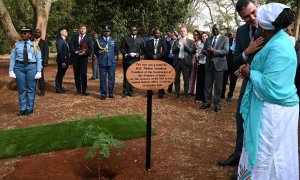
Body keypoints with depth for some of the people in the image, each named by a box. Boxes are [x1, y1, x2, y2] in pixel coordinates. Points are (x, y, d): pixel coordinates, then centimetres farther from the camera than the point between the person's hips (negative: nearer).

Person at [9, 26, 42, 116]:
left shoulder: (35, 45, 2)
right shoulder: (16, 45, 6)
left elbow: (39, 59, 0)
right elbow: (12, 58, 6)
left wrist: (39, 71, -6)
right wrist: (11, 71, -1)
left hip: (31, 67, -1)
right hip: (19, 67, 2)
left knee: (31, 88, 4)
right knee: (21, 89, 7)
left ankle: (29, 108, 16)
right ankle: (22, 108, 16)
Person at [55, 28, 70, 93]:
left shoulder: (65, 41, 15)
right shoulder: (59, 40, -11)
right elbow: (59, 52, -17)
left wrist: (68, 60, 8)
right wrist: (63, 61, -20)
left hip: (66, 60, 8)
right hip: (62, 61, -8)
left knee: (61, 74, 15)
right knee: (59, 74, 0)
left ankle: (60, 87, 24)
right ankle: (58, 89, 8)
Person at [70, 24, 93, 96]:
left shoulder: (88, 39, 5)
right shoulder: (74, 37, 11)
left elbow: (91, 49, -2)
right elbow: (71, 45, 2)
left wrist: (84, 53, -16)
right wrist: (76, 51, -13)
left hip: (84, 58, -2)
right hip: (75, 58, 2)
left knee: (83, 74, -7)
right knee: (76, 74, 5)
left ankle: (84, 90, -2)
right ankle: (78, 89, 14)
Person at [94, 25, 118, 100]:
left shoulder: (114, 40, 9)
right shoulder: (99, 40, 4)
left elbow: (116, 50, 22)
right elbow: (95, 50, 16)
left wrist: (114, 56, 13)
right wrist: (99, 57, 10)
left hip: (112, 62, 1)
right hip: (102, 62, -1)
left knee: (111, 79, 5)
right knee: (102, 79, 1)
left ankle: (111, 93, 16)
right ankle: (103, 94, 11)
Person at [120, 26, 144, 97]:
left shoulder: (140, 39, 11)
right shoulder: (126, 38, 8)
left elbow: (142, 50, 8)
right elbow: (121, 48, 5)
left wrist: (138, 54, -9)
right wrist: (126, 54, -10)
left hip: (135, 60, 1)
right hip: (127, 60, -1)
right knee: (126, 76, -1)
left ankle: (131, 91, 12)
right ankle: (125, 92, 5)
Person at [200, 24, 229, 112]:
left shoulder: (225, 39, 1)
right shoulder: (208, 39, 15)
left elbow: (226, 51, -11)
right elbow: (203, 50, 9)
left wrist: (214, 51, -18)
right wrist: (208, 52, -13)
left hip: (219, 64, -4)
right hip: (209, 64, 4)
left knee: (218, 85, 2)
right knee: (207, 84, 7)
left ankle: (217, 103, 12)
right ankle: (207, 102, 16)